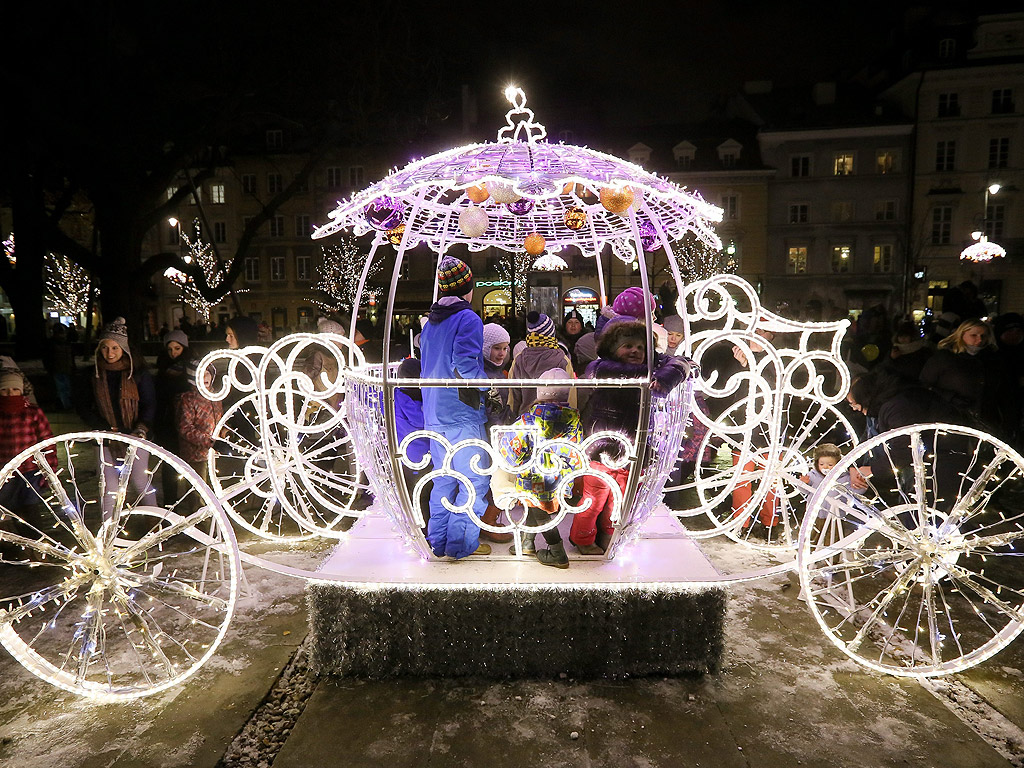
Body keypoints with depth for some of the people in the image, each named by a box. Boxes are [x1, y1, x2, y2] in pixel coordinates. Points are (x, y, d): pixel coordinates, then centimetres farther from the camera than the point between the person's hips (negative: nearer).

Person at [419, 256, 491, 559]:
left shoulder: (430, 323, 16)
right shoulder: (468, 319, -9)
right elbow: (465, 366, -22)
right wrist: (487, 385, -6)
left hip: (434, 415, 8)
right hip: (462, 414, -8)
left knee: (444, 480, 16)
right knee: (474, 481, 1)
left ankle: (438, 541, 21)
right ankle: (462, 543, 4)